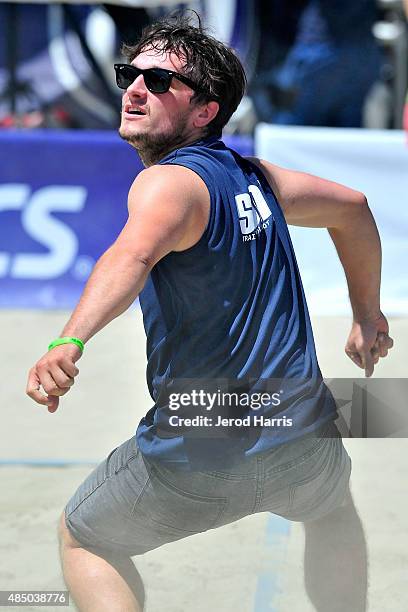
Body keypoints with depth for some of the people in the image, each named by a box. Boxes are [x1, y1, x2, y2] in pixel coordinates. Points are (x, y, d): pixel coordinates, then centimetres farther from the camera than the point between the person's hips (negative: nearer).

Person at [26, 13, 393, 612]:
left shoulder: (169, 182, -16)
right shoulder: (254, 176, 7)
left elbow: (134, 255, -39)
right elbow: (352, 208, 25)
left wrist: (69, 342, -55)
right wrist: (366, 315, 34)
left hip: (197, 465, -6)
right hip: (303, 442, 6)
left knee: (83, 540, 20)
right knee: (332, 508, 40)